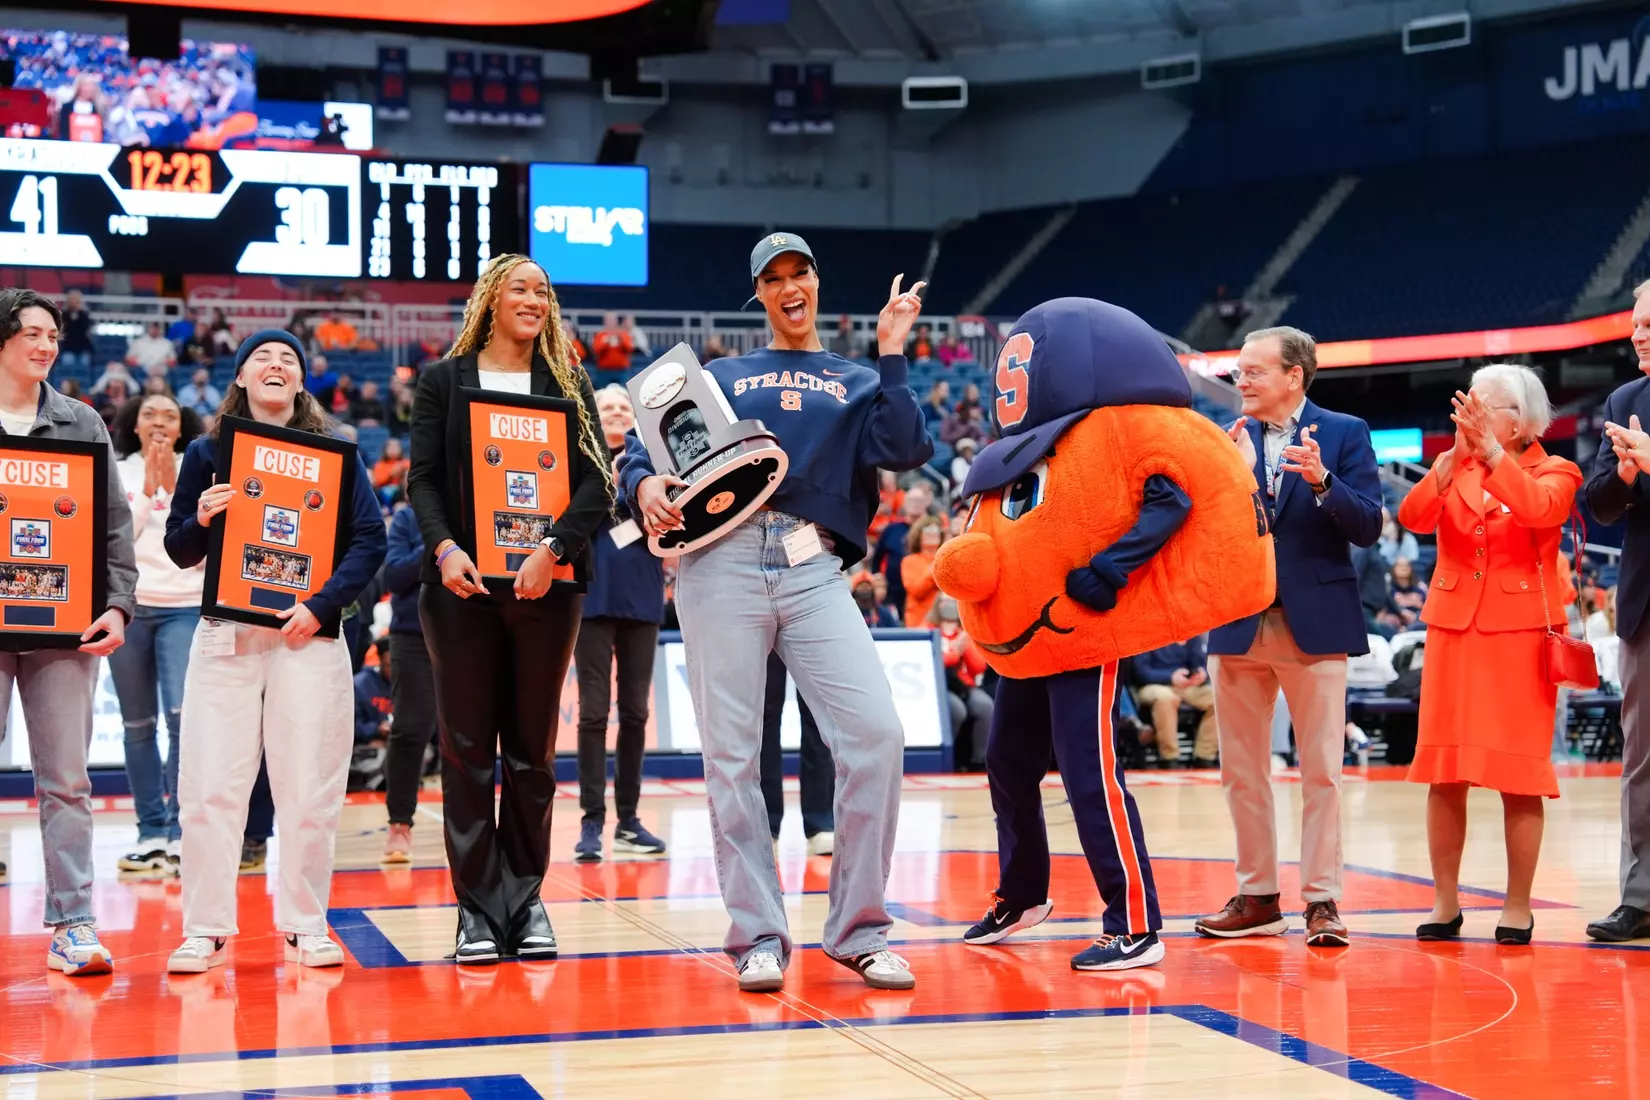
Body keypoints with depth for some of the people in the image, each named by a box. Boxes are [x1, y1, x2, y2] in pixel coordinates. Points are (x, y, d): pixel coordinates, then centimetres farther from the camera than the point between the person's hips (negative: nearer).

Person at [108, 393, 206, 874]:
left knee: (183, 716, -17)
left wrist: (172, 487, -12)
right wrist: (147, 489, -8)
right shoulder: (117, 474, 9)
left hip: (185, 606, -2)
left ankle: (181, 832, -14)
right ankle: (150, 832, 11)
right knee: (138, 725, 5)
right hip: (127, 605, 2)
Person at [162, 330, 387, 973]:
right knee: (210, 786, -3)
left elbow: (370, 540, 0)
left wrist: (324, 605, -12)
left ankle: (305, 926, 9)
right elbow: (180, 552, 10)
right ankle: (205, 930, 4)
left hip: (308, 636, -1)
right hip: (225, 635, 1)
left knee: (308, 789, -1)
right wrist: (201, 519, -11)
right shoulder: (207, 453, 9)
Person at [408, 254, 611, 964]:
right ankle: (478, 908, 5)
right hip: (464, 584, -1)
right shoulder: (445, 379, 8)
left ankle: (525, 899, 13)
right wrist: (444, 547, -15)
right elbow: (422, 478, 2)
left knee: (533, 751, 6)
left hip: (545, 585, 1)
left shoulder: (569, 384, 10)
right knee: (468, 749, 0)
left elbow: (596, 481, 1)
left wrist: (554, 549, -14)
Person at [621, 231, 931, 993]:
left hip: (814, 572, 0)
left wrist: (891, 355, 1)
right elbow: (646, 438, 15)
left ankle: (858, 929, -5)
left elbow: (904, 451, 4)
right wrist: (645, 481, -6)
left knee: (875, 732, -16)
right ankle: (757, 936, 3)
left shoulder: (857, 383, 23)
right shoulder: (722, 376, 23)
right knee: (731, 751, -4)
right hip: (723, 560, 0)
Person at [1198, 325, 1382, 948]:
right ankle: (1257, 897, 19)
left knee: (1321, 771, -1)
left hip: (1315, 622, -3)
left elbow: (1368, 528, -6)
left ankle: (1322, 902, 5)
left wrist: (1322, 482, -22)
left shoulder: (1344, 434, 1)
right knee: (1242, 772, 8)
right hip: (1240, 626, 3)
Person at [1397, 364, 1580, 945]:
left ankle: (1517, 907, 6)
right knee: (1444, 771, 3)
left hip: (1521, 631, -3)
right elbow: (1414, 517, -9)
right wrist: (1456, 456, -22)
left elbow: (1538, 507, -21)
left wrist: (1491, 450, -29)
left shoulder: (1553, 472, 3)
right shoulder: (1453, 471, 11)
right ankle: (1445, 903, 10)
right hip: (1453, 629, 3)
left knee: (1519, 771, -2)